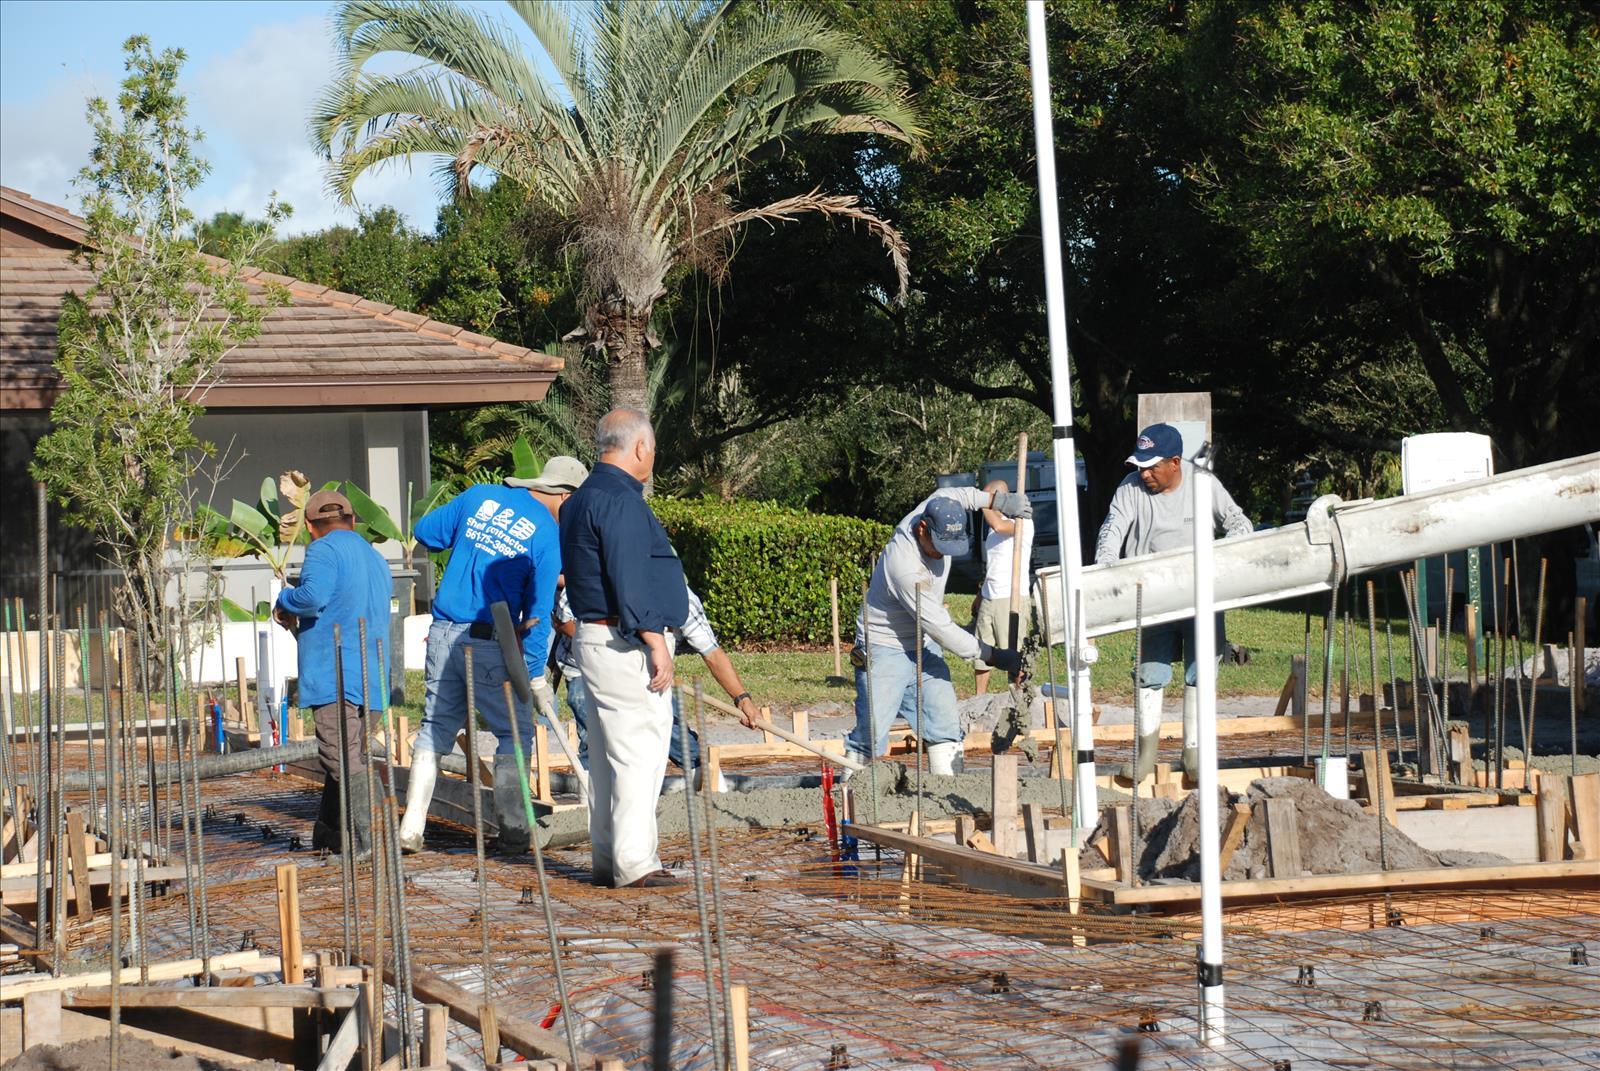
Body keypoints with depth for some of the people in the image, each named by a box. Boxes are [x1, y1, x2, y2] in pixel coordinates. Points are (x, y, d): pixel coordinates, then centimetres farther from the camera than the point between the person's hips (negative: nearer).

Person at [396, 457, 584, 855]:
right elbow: (538, 610, -7)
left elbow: (424, 532, 14)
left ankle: (411, 829, 11)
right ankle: (512, 831, 4)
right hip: (489, 643, -5)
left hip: (443, 633, 5)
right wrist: (536, 676, -5)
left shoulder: (479, 495, 8)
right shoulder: (548, 534, -5)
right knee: (515, 731, 8)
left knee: (436, 726, 14)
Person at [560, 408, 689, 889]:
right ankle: (634, 862, -9)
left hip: (596, 640, 11)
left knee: (609, 754, 13)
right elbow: (629, 582, -21)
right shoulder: (620, 500, -15)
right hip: (626, 645, -11)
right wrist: (656, 644, -20)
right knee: (639, 751, -9)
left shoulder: (583, 499, 17)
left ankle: (608, 858, 18)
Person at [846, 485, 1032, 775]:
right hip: (885, 650, -8)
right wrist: (992, 656, -28)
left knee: (944, 726, -1)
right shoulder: (904, 566, -34)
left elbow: (952, 495, 16)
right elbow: (940, 628, -31)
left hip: (924, 645, 8)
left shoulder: (936, 512, -11)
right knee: (871, 733, -11)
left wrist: (1000, 500, 2)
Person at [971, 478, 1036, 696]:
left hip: (1011, 599, -8)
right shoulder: (994, 527, 17)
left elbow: (998, 525, -32)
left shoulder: (1022, 523, -10)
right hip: (989, 600, 8)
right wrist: (980, 594, 23)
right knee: (980, 653, 9)